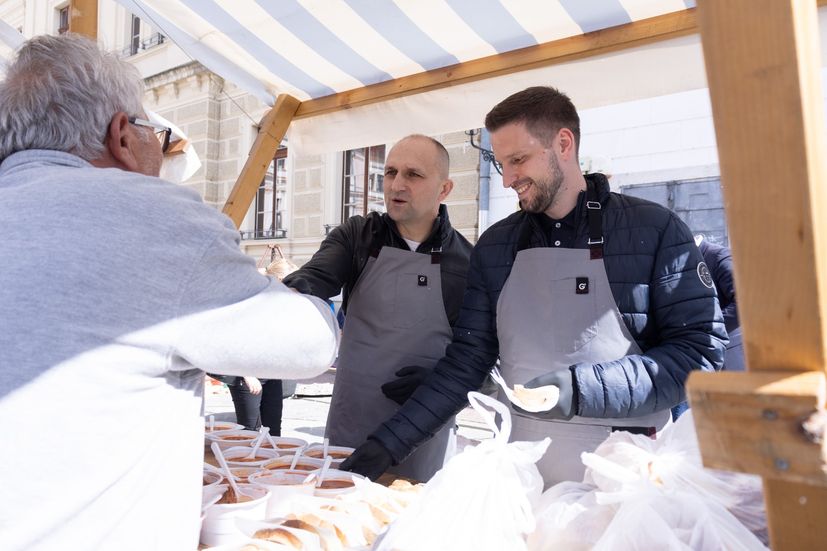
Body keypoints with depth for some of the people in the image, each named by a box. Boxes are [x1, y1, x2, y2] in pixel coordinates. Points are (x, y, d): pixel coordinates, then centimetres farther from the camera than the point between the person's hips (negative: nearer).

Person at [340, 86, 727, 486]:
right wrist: (386, 445, -4)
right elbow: (464, 364, 4)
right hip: (522, 471, 3)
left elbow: (701, 352, -12)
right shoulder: (494, 247, 4)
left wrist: (581, 388, -22)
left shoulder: (654, 231, -7)